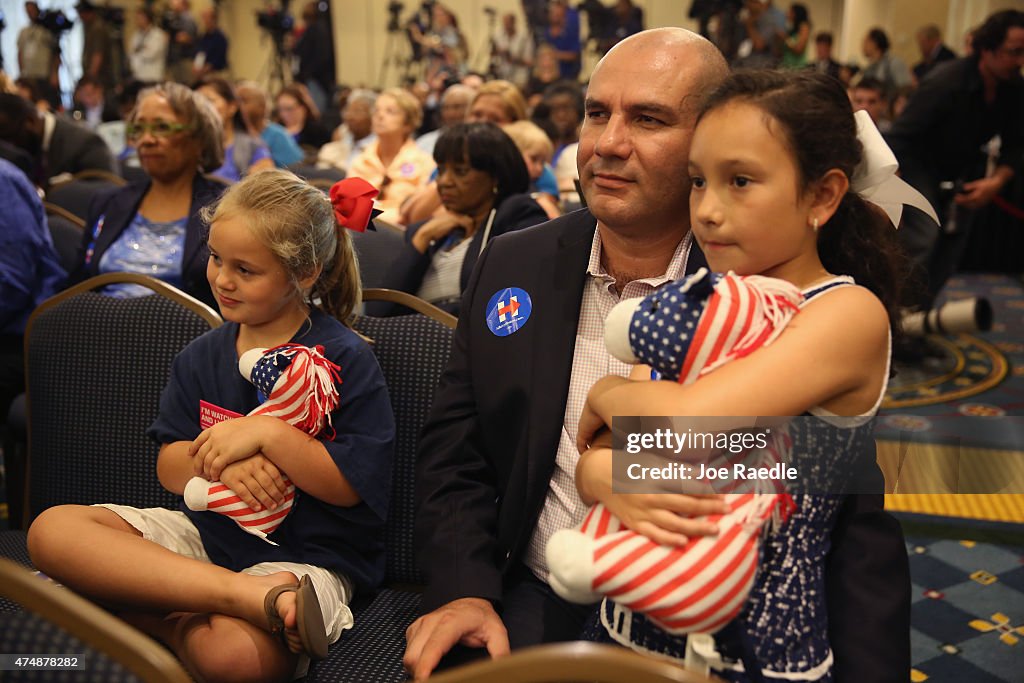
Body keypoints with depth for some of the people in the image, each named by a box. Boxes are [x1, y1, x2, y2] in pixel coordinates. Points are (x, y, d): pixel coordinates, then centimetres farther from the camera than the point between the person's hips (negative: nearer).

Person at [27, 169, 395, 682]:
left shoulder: (345, 358, -8)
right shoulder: (201, 357, 10)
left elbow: (353, 485, -12)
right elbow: (170, 470, 5)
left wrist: (267, 434, -21)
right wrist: (221, 461, -17)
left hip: (305, 556, -8)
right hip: (208, 530, 8)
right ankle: (259, 599, -25)